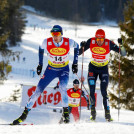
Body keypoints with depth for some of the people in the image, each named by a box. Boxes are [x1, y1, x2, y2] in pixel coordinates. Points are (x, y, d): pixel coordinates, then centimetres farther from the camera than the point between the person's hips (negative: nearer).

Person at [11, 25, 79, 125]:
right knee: (38, 90, -6)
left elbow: (76, 47, 3)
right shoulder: (47, 42, -18)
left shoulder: (68, 42, -20)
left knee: (62, 88, -30)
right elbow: (41, 49, 5)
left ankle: (66, 113, -16)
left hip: (64, 70, -2)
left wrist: (75, 63, 1)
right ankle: (25, 114, 4)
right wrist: (40, 64, 6)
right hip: (51, 69, 2)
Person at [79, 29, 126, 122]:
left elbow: (123, 53, -17)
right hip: (93, 68, 1)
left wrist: (121, 45, -35)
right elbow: (79, 53, -8)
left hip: (104, 69, -1)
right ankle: (93, 112, 13)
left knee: (104, 91, -13)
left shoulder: (109, 44, -19)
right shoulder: (91, 42, -16)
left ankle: (107, 113, -6)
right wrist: (82, 47, -29)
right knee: (92, 91, -6)